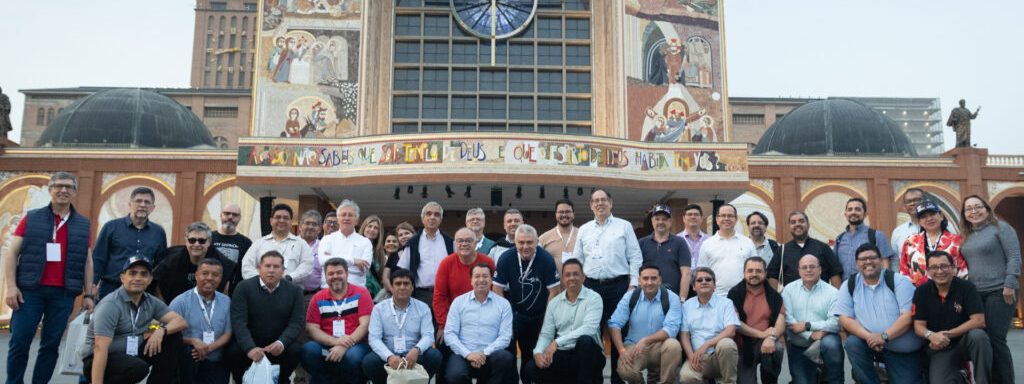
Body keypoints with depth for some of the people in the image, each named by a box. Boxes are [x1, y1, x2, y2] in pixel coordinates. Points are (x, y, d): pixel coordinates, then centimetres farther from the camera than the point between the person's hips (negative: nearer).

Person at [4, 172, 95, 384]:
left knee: (51, 344, 4)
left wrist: (88, 294, 8)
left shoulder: (83, 225, 11)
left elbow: (87, 261, 13)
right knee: (19, 341, -2)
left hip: (63, 294, 2)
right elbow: (11, 253, 3)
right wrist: (10, 286, -6)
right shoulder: (31, 218, 6)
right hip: (29, 290, -1)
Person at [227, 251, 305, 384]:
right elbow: (238, 321, -15)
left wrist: (281, 343, -27)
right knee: (233, 350, -29)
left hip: (277, 346, 1)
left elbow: (296, 322, -7)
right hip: (249, 344, -1)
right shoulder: (244, 287, -5)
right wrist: (250, 347, -32)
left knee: (295, 350, -26)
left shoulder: (294, 290, 0)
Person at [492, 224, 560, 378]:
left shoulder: (546, 259, -15)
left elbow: (553, 291, -10)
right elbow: (498, 290, -9)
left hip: (539, 315, 1)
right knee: (507, 353, -10)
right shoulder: (506, 258, -14)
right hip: (514, 312, -1)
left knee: (536, 356, 12)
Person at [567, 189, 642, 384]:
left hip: (618, 285, -3)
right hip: (591, 286, 3)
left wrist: (633, 285, -7)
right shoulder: (584, 230, 14)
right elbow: (577, 261, 15)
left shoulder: (624, 226, 5)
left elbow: (635, 258, 2)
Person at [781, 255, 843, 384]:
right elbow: (787, 319, -9)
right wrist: (811, 335, -18)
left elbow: (835, 322, -12)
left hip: (824, 338, -1)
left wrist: (807, 325, -18)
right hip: (798, 345, 1)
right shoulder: (789, 289, 3)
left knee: (831, 344, -35)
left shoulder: (832, 292, -1)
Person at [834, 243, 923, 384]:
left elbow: (909, 315, -14)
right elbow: (845, 318, -4)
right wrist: (868, 336, -22)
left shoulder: (899, 281, -6)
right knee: (853, 343, -28)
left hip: (904, 350, -1)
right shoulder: (849, 285, 1)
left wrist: (884, 336, -26)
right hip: (869, 342, 1)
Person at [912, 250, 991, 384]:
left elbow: (978, 321, -17)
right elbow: (918, 326, -5)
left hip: (966, 342, 0)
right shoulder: (921, 292, -4)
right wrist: (931, 335, -29)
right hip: (940, 349, 1)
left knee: (978, 335, -34)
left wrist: (947, 334, -22)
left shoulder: (966, 287, -10)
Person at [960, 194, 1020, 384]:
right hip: (975, 294, 6)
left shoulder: (1000, 227, -2)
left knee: (995, 338, -10)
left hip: (999, 291, -6)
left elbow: (1014, 257, -9)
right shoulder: (968, 236, 16)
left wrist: (1009, 284, -17)